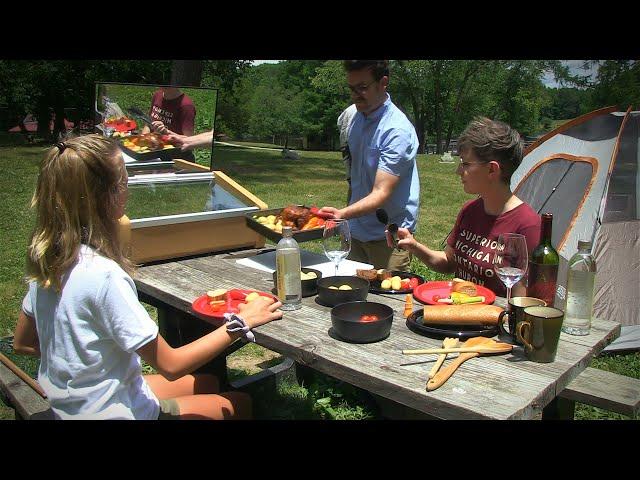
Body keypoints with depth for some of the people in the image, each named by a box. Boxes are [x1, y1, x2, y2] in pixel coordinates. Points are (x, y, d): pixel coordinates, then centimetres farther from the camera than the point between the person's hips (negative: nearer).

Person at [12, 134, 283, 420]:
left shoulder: (47, 259, -6)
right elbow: (170, 365, -26)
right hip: (115, 412, -8)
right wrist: (240, 322, -19)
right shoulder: (104, 275, -32)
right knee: (239, 404, 9)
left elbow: (23, 344, 8)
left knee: (208, 384, 23)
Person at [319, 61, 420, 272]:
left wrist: (343, 213, -43)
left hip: (388, 237, -7)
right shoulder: (354, 116, 4)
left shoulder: (398, 130, -21)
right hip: (356, 231, 7)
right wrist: (344, 215, 13)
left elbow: (381, 194, -28)